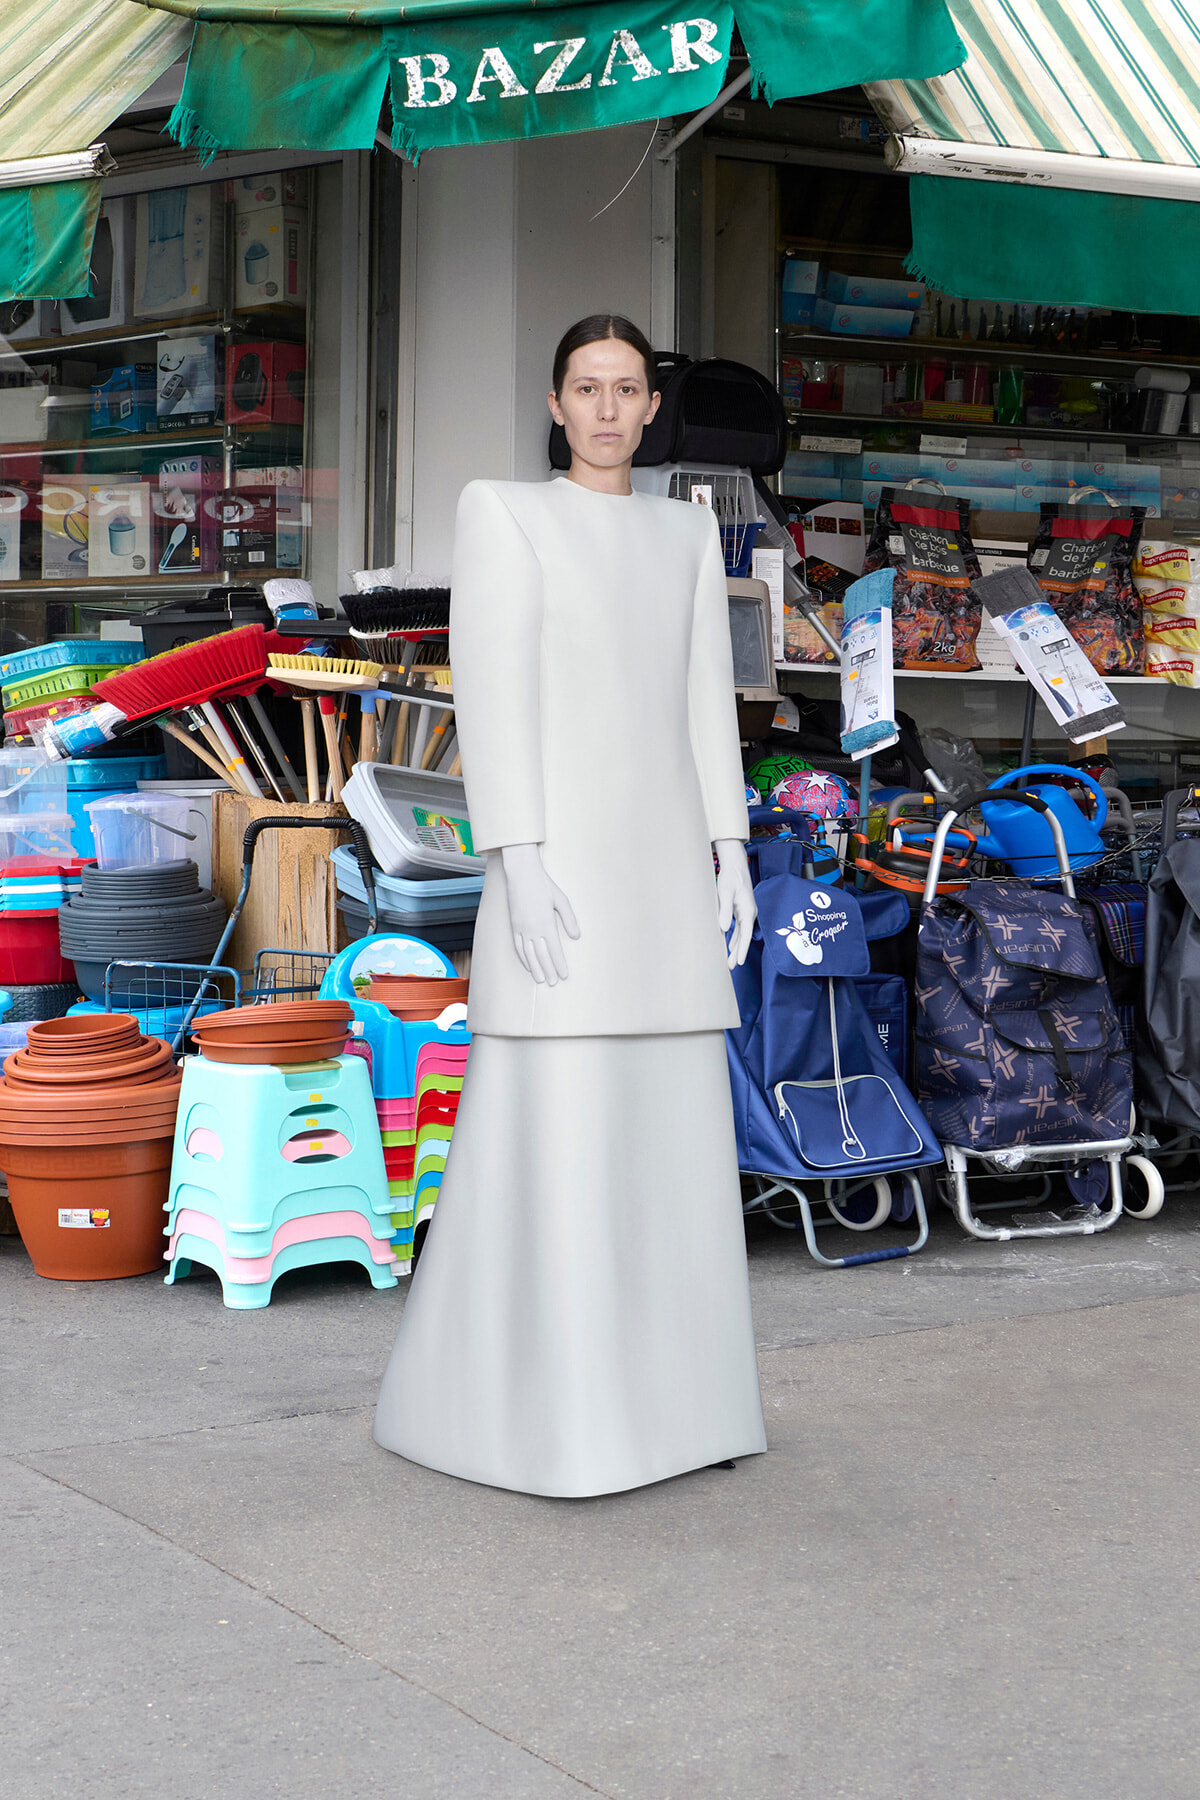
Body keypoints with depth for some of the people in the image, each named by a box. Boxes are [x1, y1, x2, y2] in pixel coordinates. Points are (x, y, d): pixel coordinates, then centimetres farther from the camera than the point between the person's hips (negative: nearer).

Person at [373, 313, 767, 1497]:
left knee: (673, 1127, 6)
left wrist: (731, 856, 5)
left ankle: (662, 1388, 15)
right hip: (558, 854, -6)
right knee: (546, 1128, -8)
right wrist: (516, 861, -18)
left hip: (666, 859, 6)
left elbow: (708, 703, 14)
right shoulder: (500, 511, -2)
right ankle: (512, 1400, 2)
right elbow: (489, 695, -10)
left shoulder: (687, 535, 16)